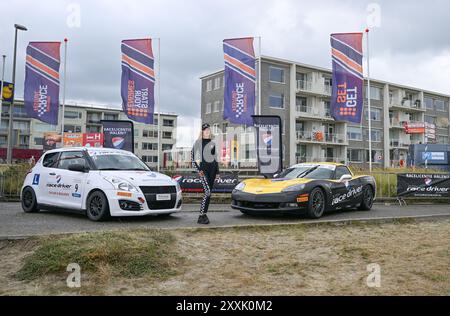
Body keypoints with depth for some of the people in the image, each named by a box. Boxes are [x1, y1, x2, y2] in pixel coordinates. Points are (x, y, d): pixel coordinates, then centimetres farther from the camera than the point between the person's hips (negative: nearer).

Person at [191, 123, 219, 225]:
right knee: (207, 191, -18)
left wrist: (217, 170, 15)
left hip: (212, 168, 6)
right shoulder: (198, 142, 1)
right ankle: (201, 216, -14)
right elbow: (193, 156, -3)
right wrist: (198, 170, -11)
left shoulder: (212, 143, 17)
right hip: (203, 168, -6)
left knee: (208, 193, 5)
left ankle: (204, 214, 13)